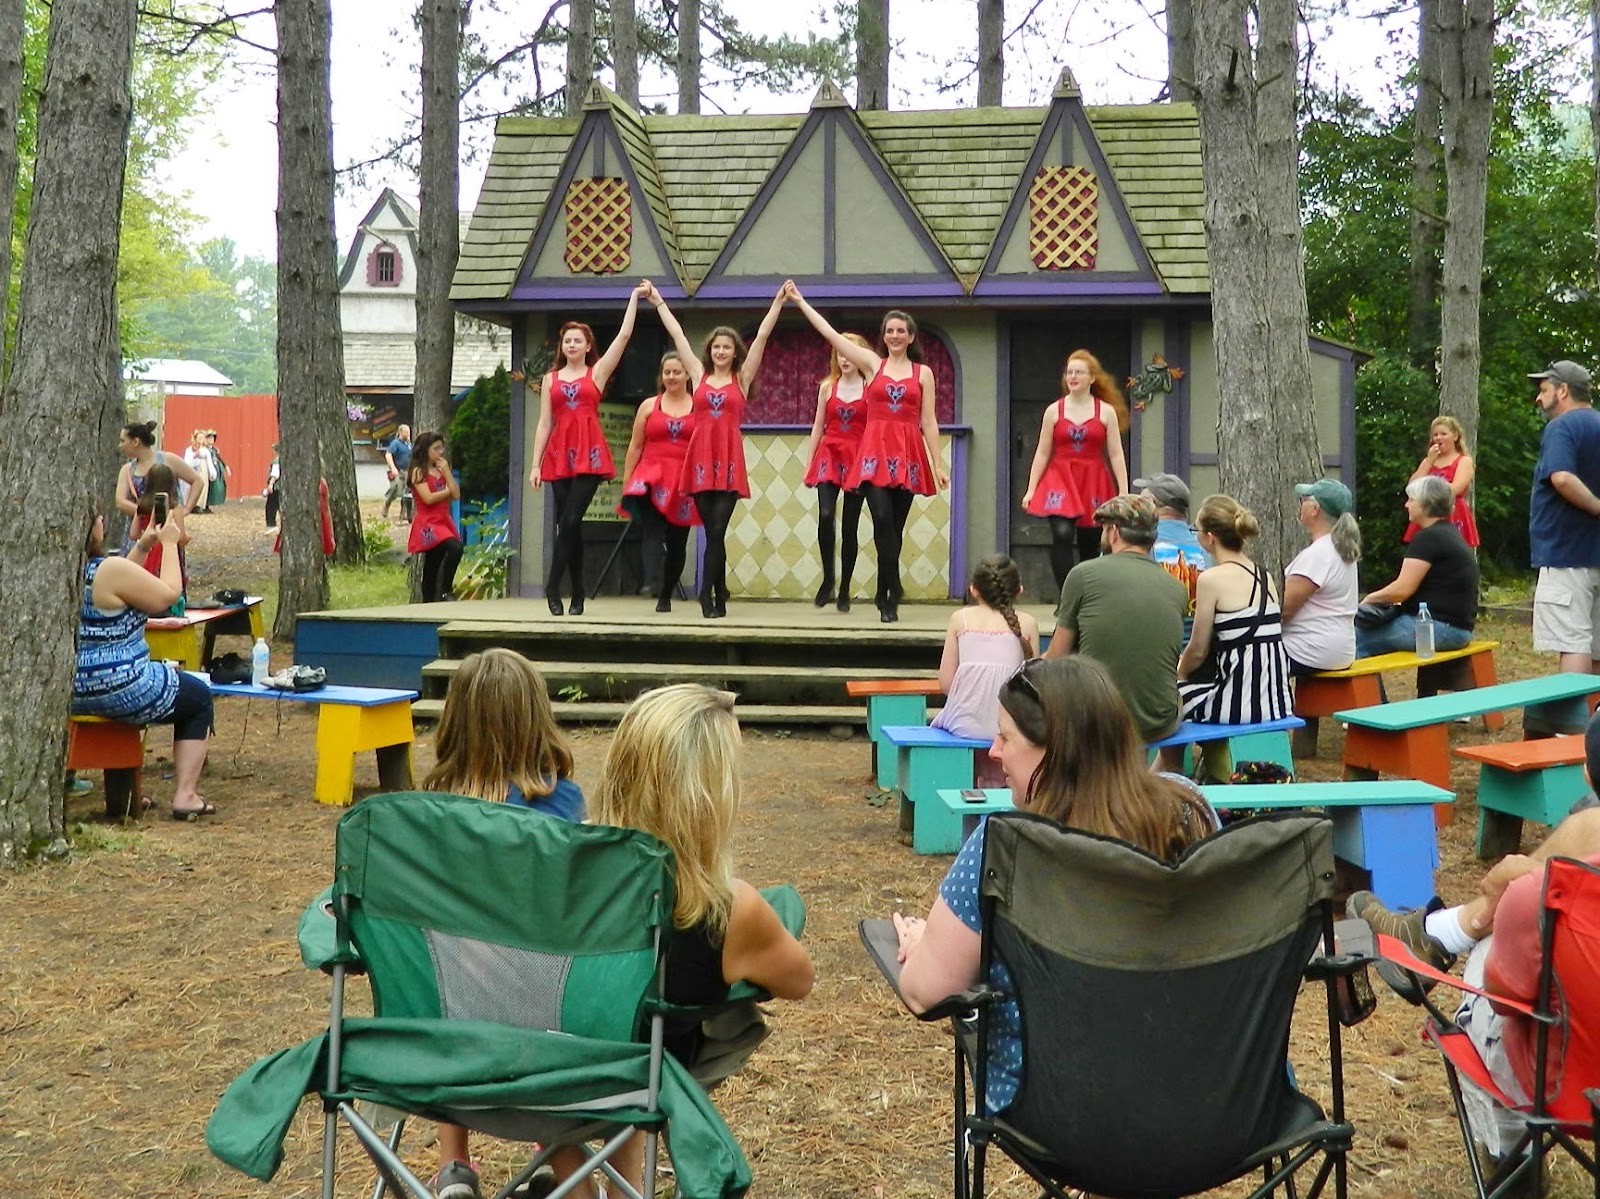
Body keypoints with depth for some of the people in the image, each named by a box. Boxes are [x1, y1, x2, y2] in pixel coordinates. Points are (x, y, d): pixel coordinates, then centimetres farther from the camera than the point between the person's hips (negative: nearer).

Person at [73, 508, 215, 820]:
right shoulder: (111, 570, -22)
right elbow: (169, 595, -10)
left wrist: (142, 547, 18)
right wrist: (170, 544, 1)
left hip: (70, 694, 8)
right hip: (118, 690, -8)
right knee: (199, 698, 17)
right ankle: (185, 795, 9)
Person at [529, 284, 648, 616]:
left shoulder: (598, 372, 8)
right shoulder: (551, 379, 13)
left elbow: (624, 335, 1)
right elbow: (544, 423, 10)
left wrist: (634, 298, 2)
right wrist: (536, 464, 3)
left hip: (589, 454, -2)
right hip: (559, 455, 3)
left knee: (570, 520, -15)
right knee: (569, 524, 2)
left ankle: (552, 587, -10)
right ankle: (577, 594, 8)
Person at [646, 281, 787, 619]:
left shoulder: (742, 378, 8)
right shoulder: (699, 375, 12)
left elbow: (762, 337, 4)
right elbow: (677, 334, 15)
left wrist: (778, 301, 0)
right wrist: (658, 301, 18)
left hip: (729, 460, -2)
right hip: (700, 457, 2)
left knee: (717, 530, -8)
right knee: (713, 531, 5)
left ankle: (707, 595, -8)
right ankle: (719, 595, 13)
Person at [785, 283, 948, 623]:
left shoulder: (923, 373, 10)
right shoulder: (872, 363, 9)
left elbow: (929, 422, 8)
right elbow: (832, 334, 6)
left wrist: (938, 465, 4)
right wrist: (800, 302, 5)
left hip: (907, 455, 1)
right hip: (874, 453, -1)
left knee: (895, 526, 3)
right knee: (883, 519, -18)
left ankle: (884, 595, 13)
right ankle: (892, 592, -15)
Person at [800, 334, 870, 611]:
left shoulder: (870, 389, 2)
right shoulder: (827, 387, 9)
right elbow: (818, 428, 12)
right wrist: (808, 463, 9)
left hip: (857, 459, -1)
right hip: (829, 455, 1)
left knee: (850, 526, 2)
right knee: (825, 516, -20)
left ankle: (844, 590, 10)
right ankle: (828, 578, -4)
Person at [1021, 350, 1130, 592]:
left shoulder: (1106, 412, 3)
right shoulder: (1054, 411, 5)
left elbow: (1116, 455, 1)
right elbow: (1042, 454, 7)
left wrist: (1124, 493, -6)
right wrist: (1030, 490, 1)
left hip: (1093, 484, 1)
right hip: (1060, 481, -1)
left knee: (1090, 544, 5)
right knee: (1062, 535, -21)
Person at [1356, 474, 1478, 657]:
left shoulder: (1428, 538, -13)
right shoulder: (1449, 534, 19)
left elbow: (1402, 589, -18)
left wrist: (1371, 598, -1)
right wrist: (1385, 598, 10)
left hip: (1441, 627, -11)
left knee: (1359, 638, -9)